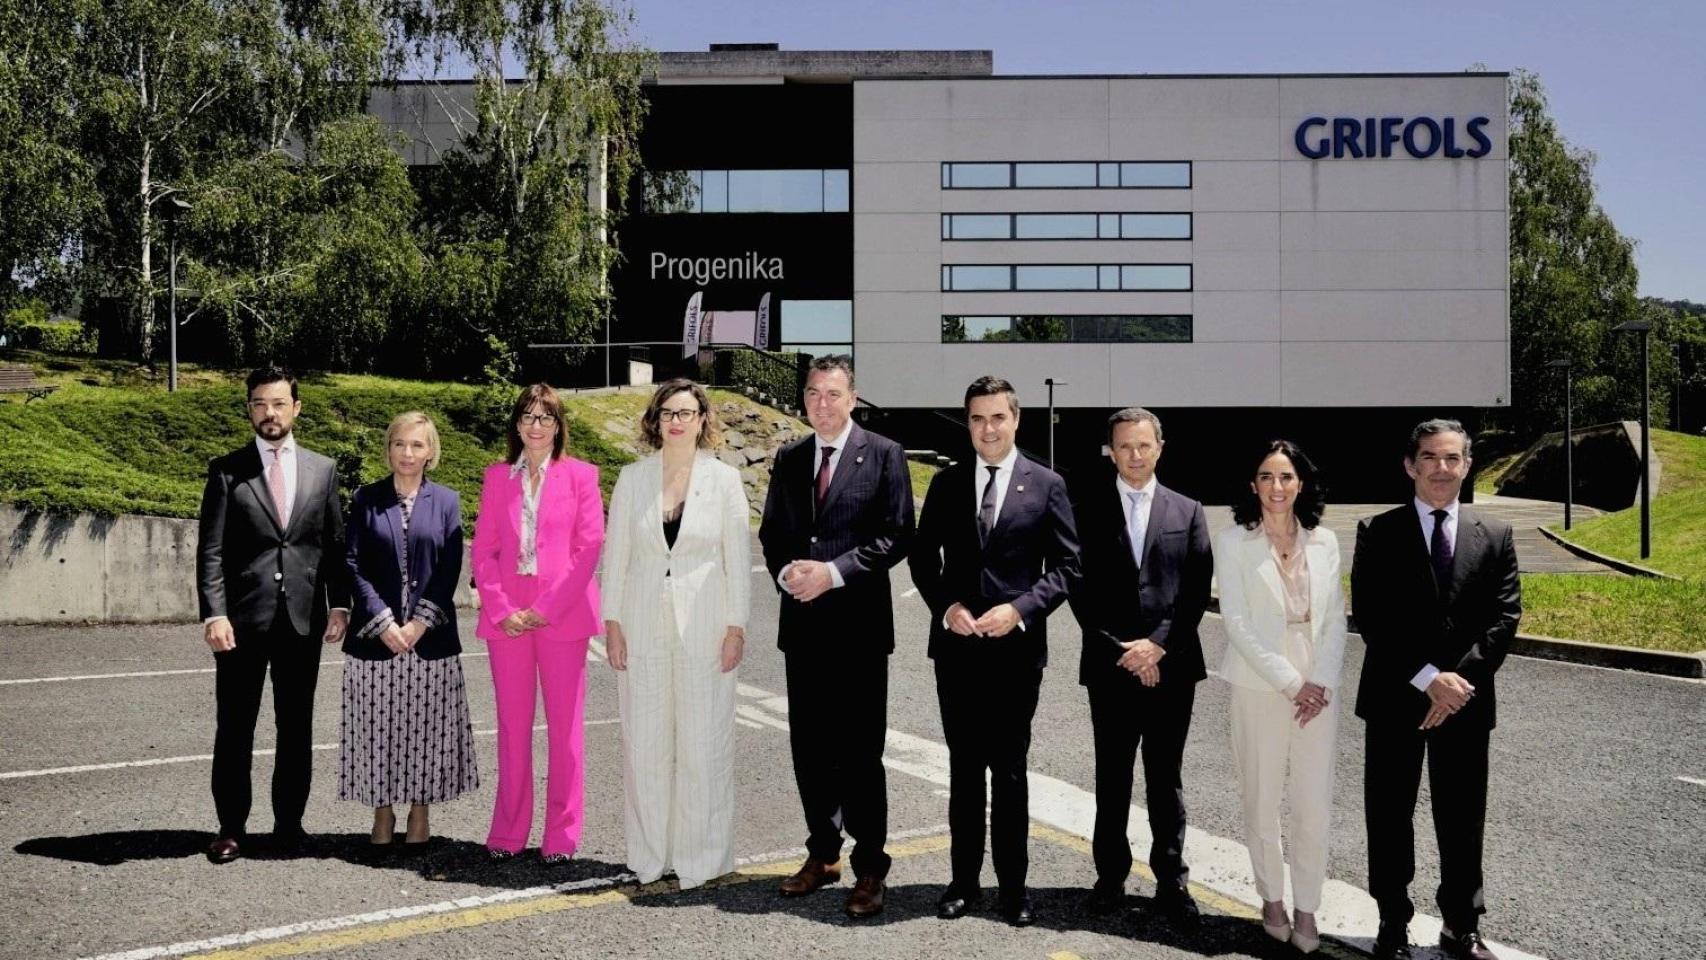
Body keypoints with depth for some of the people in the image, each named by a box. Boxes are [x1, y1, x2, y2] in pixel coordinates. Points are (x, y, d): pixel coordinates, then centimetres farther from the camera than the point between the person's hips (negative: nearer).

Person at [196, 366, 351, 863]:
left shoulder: (322, 469, 9)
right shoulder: (226, 470, 2)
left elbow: (335, 544, 10)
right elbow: (210, 551, -2)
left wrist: (339, 603, 0)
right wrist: (214, 613, -12)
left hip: (303, 618, 2)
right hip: (242, 618, -2)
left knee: (296, 728, 9)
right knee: (234, 729, 5)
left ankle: (289, 822, 20)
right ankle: (232, 826, 16)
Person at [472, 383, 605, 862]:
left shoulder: (580, 475, 3)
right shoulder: (497, 476, 11)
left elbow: (589, 547, -3)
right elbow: (483, 549, 7)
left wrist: (547, 607, -10)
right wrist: (501, 609, -6)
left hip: (562, 615, -2)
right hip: (506, 616, 2)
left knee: (564, 726, 2)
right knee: (512, 725, 8)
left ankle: (562, 834, 11)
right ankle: (508, 831, 17)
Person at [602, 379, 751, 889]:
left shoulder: (724, 478, 1)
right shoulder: (632, 478, 5)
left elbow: (737, 556, 1)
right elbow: (616, 553, 7)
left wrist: (736, 626, -4)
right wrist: (611, 623, 1)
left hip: (703, 630, -2)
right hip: (644, 628, 2)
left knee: (704, 742, 0)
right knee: (645, 742, 6)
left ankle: (700, 856, 13)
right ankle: (649, 855, 18)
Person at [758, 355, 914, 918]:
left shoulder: (884, 455, -2)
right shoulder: (788, 459, 12)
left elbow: (896, 535, -8)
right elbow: (771, 532, 14)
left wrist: (834, 571, -16)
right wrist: (786, 571, -7)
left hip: (859, 623, -5)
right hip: (802, 622, 5)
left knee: (860, 751, -1)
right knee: (809, 747, 11)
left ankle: (869, 868, 10)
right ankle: (822, 855, 25)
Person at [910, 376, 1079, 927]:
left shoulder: (1047, 485, 1)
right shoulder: (946, 484, 7)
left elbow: (1065, 564, 0)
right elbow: (923, 557, 9)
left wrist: (1020, 609, -13)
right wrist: (945, 607, -7)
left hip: (1017, 647, -2)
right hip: (956, 646, 2)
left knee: (1009, 770, 7)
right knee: (964, 768, 11)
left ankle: (1013, 885, 18)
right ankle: (964, 880, 21)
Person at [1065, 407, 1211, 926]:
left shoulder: (1187, 511, 8)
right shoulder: (1088, 505, 3)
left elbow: (1198, 590, 2)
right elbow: (1079, 586, -2)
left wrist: (1158, 644, -9)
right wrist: (1119, 649, -9)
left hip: (1171, 664, 1)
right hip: (1109, 664, -1)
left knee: (1167, 778, 8)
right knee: (1112, 777, 9)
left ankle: (1172, 881, 16)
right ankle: (1111, 876, 20)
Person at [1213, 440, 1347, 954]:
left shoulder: (1324, 541, 6)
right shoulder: (1233, 542, -3)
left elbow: (1335, 618, 6)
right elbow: (1238, 623, -8)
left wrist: (1323, 682, -6)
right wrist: (1292, 683, -11)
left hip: (1318, 690, 2)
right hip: (1260, 689, -2)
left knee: (1315, 806, 0)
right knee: (1262, 802, 6)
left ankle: (1307, 910, 12)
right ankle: (1272, 900, 23)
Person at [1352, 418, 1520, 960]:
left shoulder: (1495, 536, 7)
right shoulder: (1378, 534, -1)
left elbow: (1504, 616, 0)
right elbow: (1369, 617, -8)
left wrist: (1461, 679, -12)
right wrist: (1428, 678, -15)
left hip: (1466, 701, 2)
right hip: (1395, 698, -1)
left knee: (1462, 821, 9)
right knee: (1389, 818, 6)